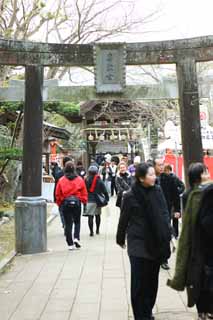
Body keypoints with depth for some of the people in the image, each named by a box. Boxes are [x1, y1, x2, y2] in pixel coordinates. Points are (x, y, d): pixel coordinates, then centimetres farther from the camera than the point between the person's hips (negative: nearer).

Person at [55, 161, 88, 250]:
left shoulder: (61, 180, -4)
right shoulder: (79, 179, -2)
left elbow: (58, 194, 1)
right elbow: (84, 193, 2)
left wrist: (59, 203, 13)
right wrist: (84, 201, 14)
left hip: (65, 203, 0)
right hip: (77, 203, 0)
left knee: (68, 224, 6)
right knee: (77, 222, 16)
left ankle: (70, 244, 7)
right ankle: (76, 238, -3)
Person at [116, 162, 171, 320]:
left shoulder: (158, 191, 0)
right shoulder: (130, 196, -10)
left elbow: (165, 214, 6)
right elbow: (124, 219, 0)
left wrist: (167, 236, 1)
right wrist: (120, 239, 10)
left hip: (156, 244, 4)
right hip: (138, 245, -4)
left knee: (152, 280, 12)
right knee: (139, 282, 0)